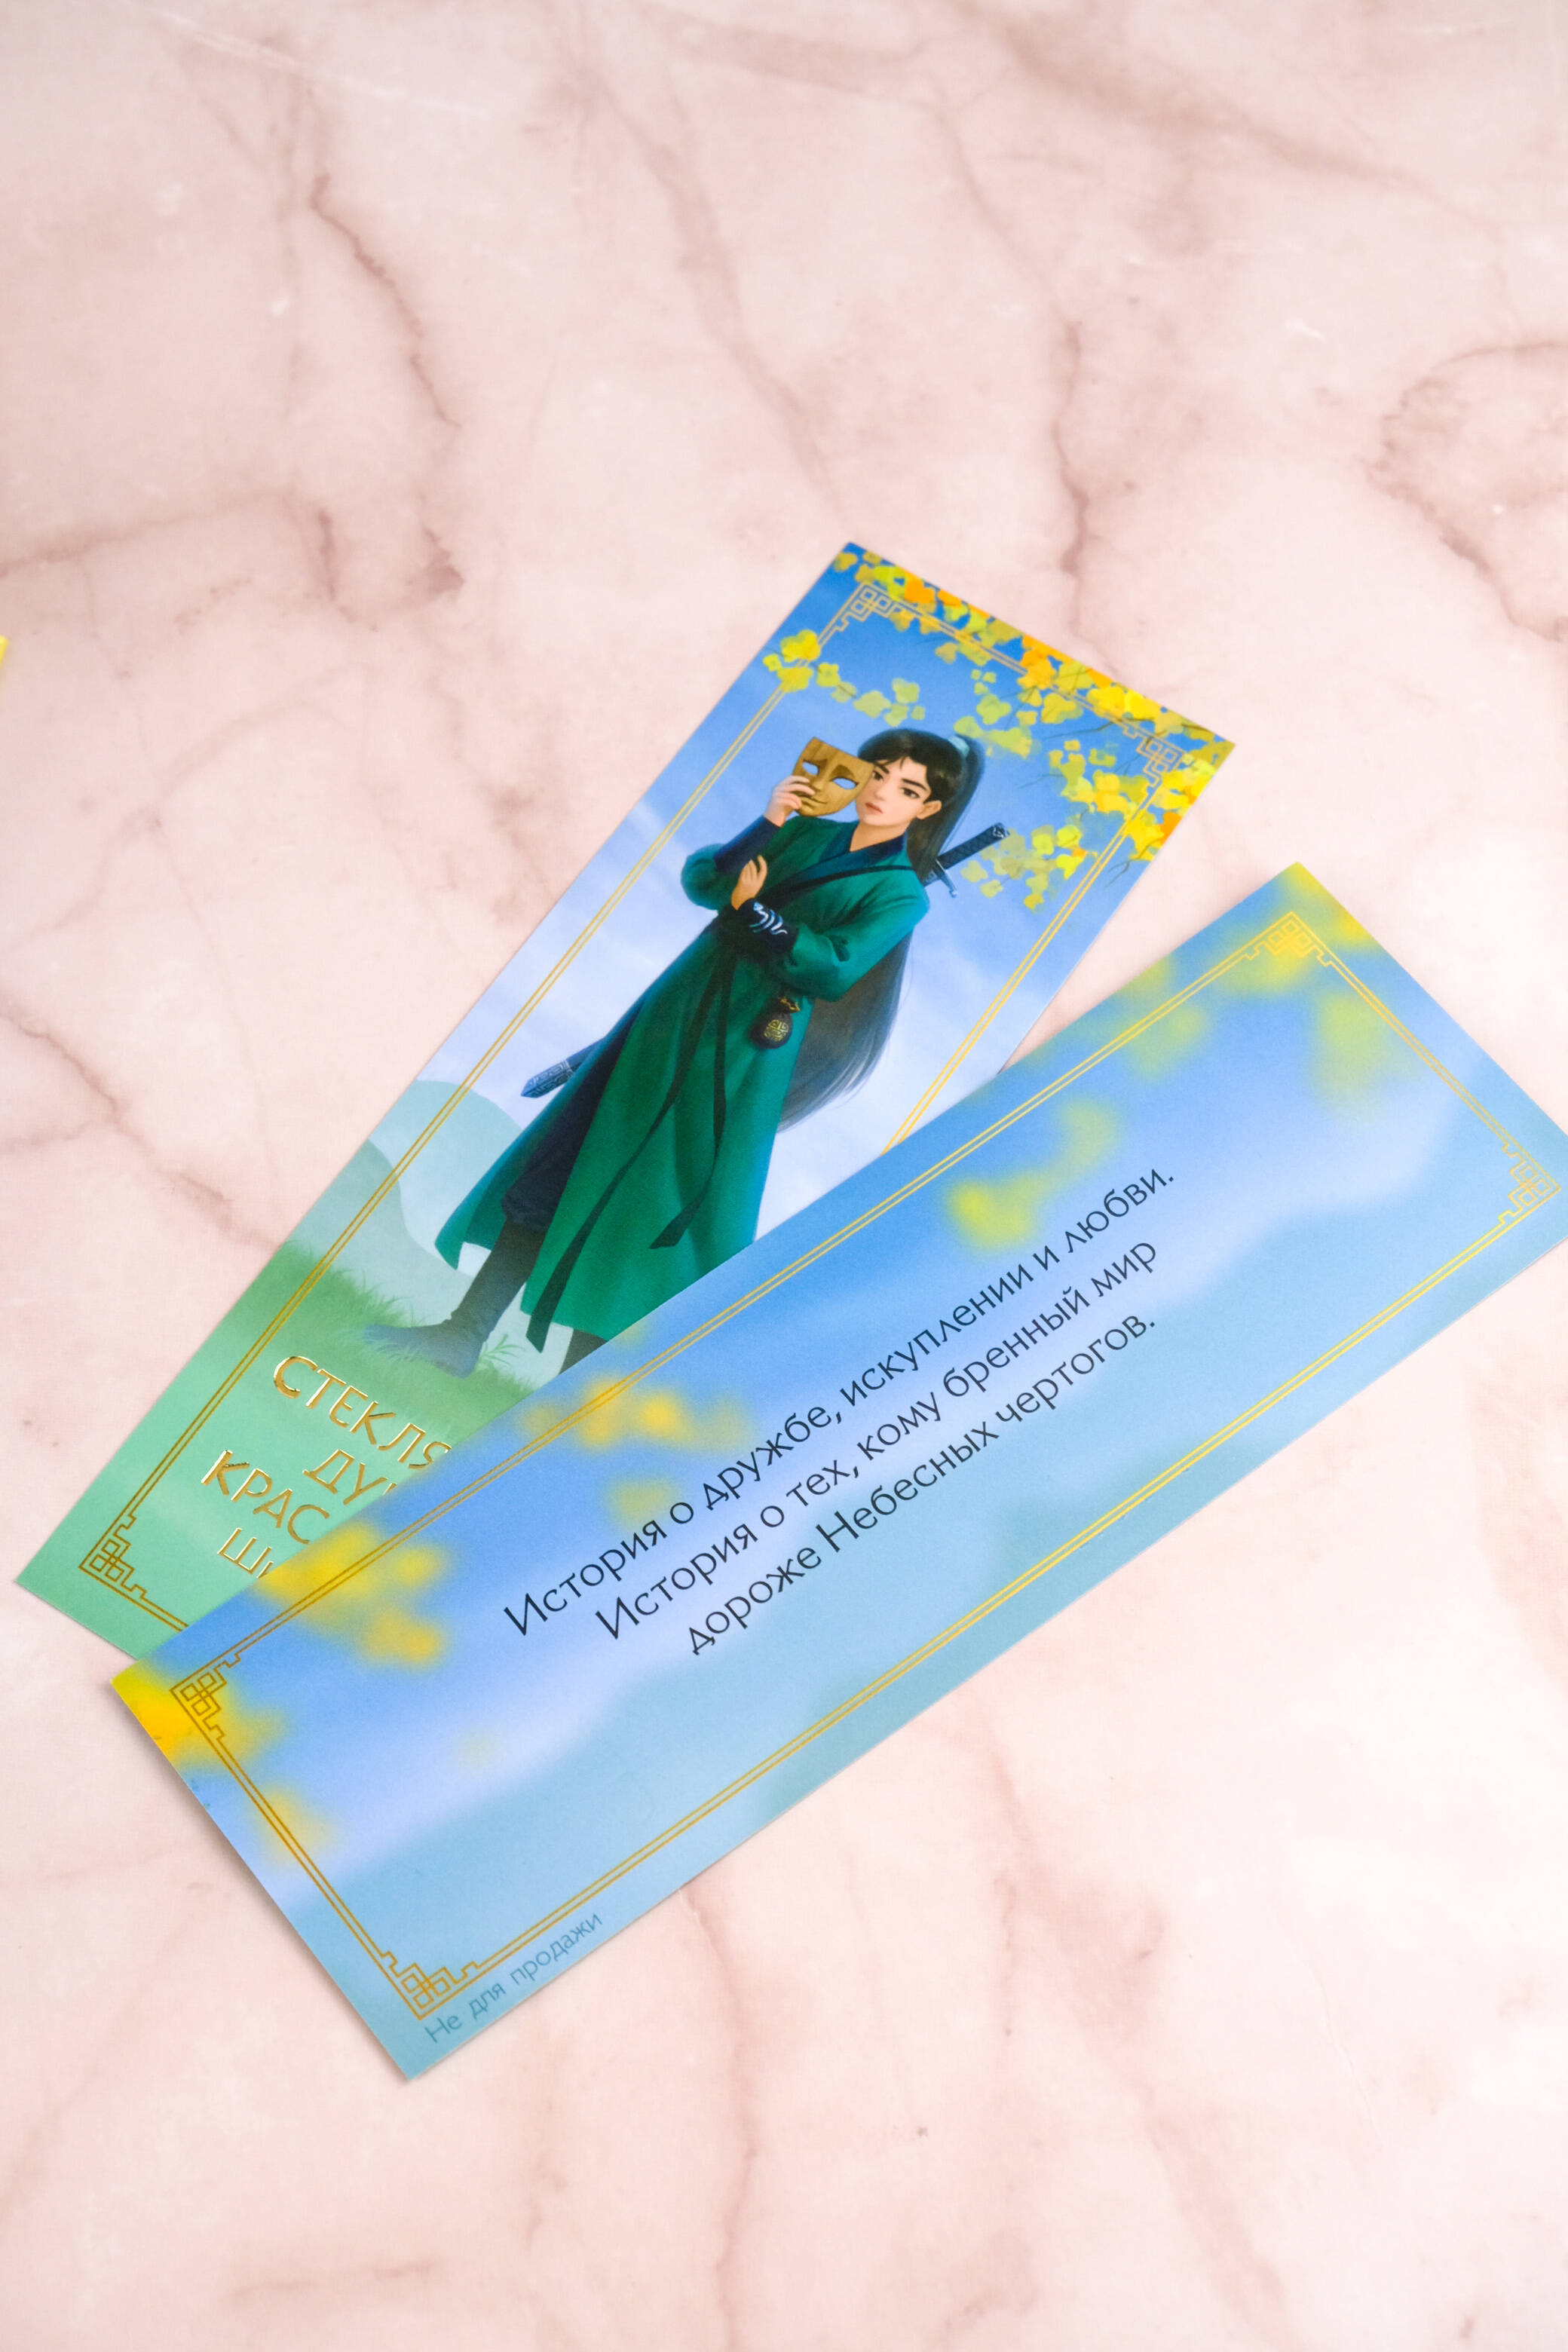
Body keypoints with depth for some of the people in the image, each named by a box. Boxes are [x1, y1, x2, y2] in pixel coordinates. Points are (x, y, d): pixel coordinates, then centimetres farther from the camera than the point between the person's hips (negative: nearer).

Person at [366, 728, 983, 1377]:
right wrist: (766, 824, -10)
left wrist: (751, 910, -10)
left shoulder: (900, 894, -3)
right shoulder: (808, 833, 12)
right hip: (672, 1013, 5)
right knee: (558, 1169, 4)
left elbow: (833, 971, -17)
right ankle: (463, 1334, 12)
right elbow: (700, 879, 3)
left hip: (736, 1059, -5)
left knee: (644, 1207, -3)